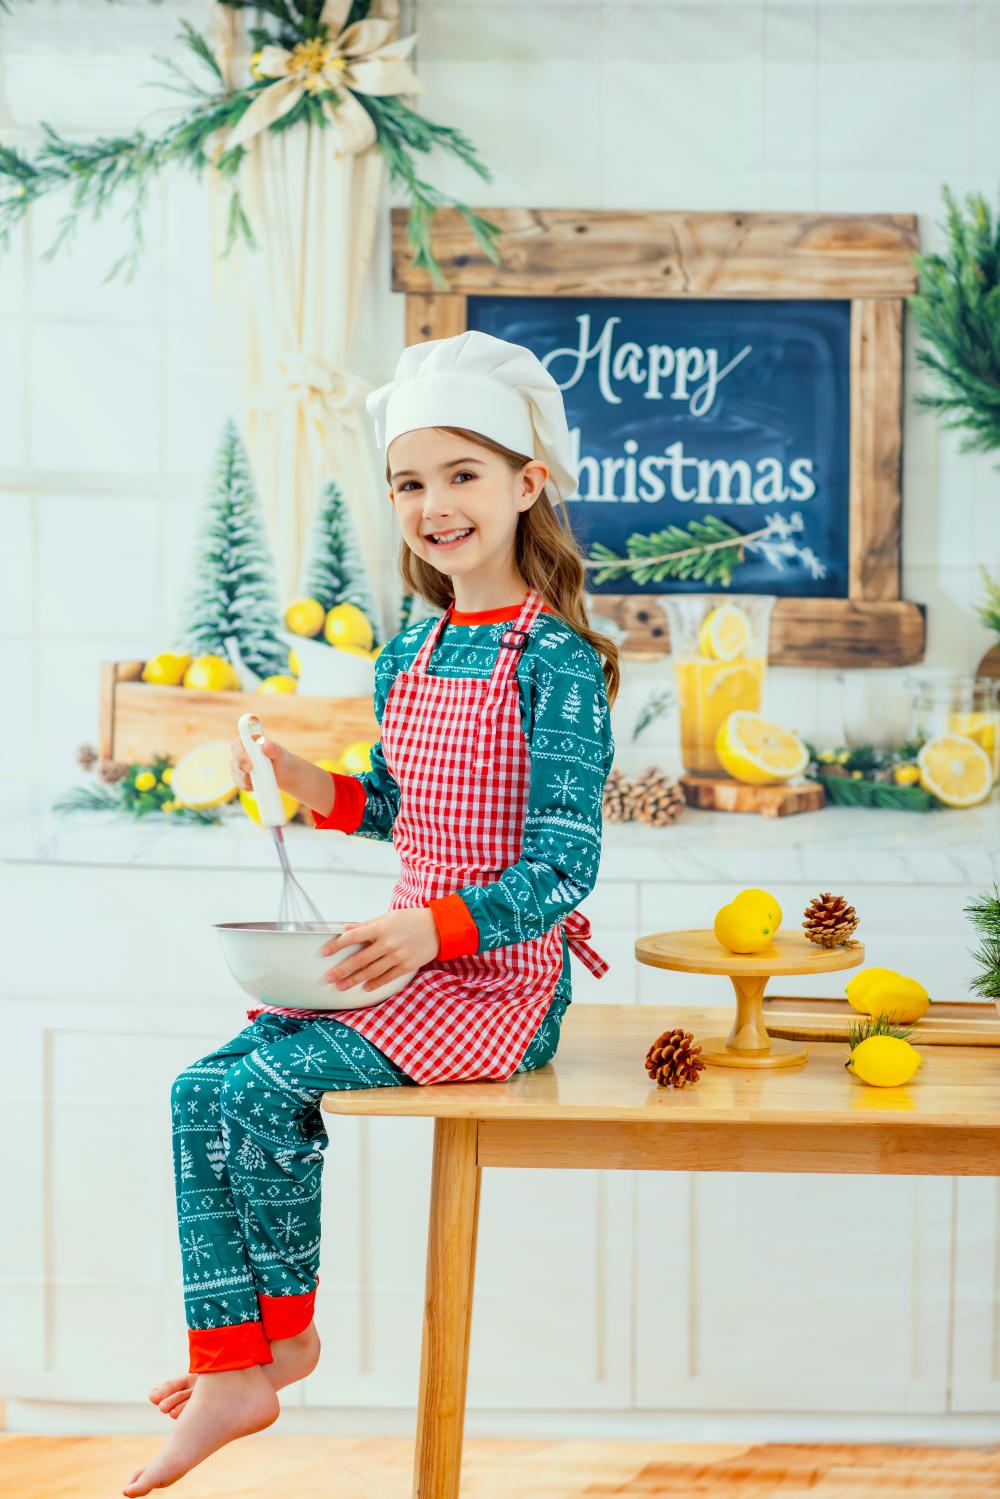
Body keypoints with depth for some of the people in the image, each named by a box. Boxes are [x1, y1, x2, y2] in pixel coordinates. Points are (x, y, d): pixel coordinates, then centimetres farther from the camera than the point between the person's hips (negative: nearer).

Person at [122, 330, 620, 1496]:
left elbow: (562, 868, -18)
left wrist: (435, 928, -31)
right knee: (200, 1090, -7)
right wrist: (308, 785, 3)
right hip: (407, 957, 8)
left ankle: (287, 1327, 6)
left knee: (265, 1088, -20)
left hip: (500, 976, -8)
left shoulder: (557, 662, -14)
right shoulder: (407, 658, 10)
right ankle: (229, 1374, -1)